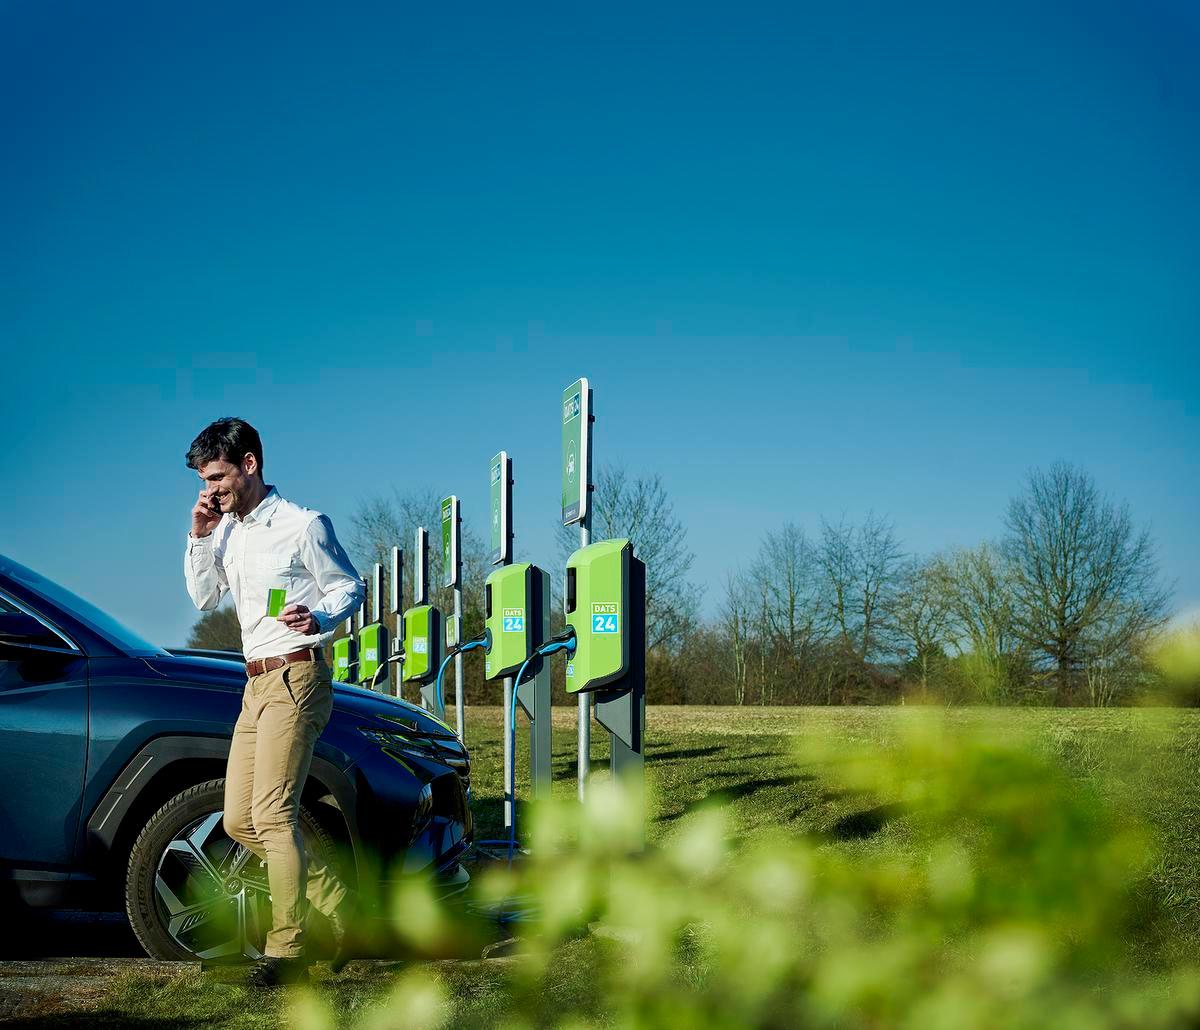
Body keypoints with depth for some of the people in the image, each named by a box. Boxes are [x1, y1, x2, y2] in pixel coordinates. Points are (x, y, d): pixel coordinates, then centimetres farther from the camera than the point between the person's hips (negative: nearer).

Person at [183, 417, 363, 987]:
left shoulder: (302, 525, -6)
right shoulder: (226, 530, 16)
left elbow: (350, 587, -3)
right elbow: (204, 598, 17)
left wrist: (319, 618, -23)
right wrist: (200, 537, 4)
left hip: (295, 678, -9)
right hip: (257, 683, 9)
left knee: (272, 815, -15)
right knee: (240, 820, 5)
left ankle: (286, 952, -13)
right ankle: (339, 914, 14)